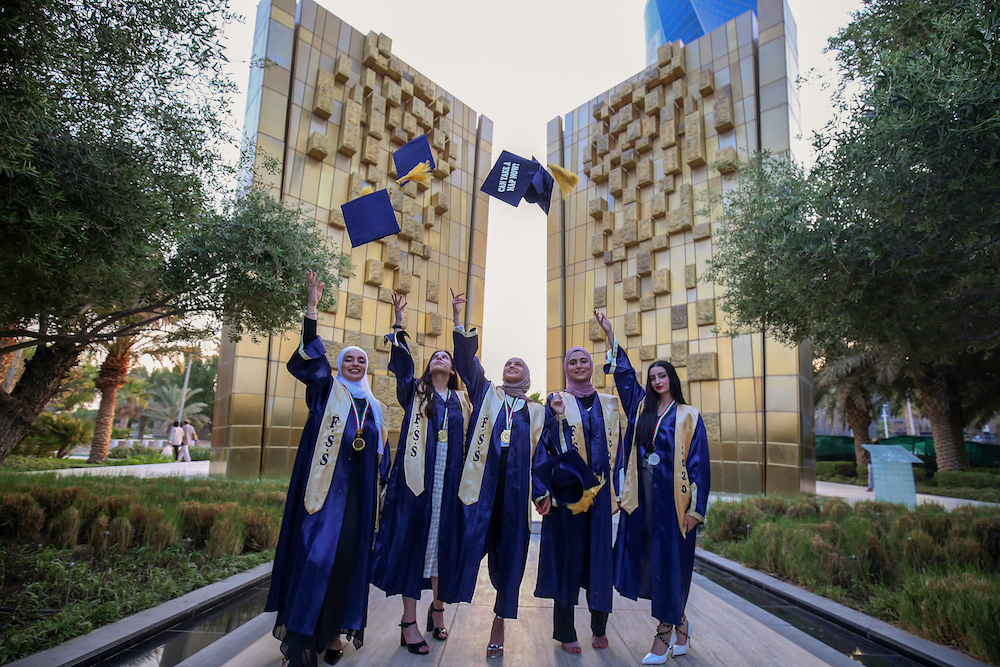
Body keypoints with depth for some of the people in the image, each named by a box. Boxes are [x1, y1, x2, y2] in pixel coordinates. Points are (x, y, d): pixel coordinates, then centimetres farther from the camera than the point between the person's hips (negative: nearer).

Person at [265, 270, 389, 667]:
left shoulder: (376, 408, 16)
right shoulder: (326, 391, 5)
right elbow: (310, 358, -12)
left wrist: (381, 494, 14)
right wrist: (311, 309, -22)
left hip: (357, 495, 4)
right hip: (323, 488, -4)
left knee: (347, 557, 6)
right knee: (313, 551, -8)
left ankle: (331, 631, 19)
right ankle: (297, 631, 2)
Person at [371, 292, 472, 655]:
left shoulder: (461, 400, 16)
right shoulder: (414, 391, 9)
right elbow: (401, 363, -3)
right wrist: (399, 325, -12)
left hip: (449, 478, 2)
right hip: (417, 475, -2)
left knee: (445, 539, 6)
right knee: (413, 537, -3)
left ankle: (438, 607, 24)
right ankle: (409, 622, 4)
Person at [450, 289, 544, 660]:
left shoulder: (537, 412, 16)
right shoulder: (486, 394, 12)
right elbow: (466, 361, 1)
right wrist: (459, 321, -8)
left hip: (516, 492, 1)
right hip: (482, 486, -1)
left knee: (508, 555, 6)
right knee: (471, 539, -14)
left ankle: (499, 626, 20)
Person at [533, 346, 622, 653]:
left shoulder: (608, 404, 11)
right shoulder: (556, 402, 2)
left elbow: (616, 447, 10)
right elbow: (546, 446, -3)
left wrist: (617, 491, 5)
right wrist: (544, 491, -11)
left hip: (600, 490, 3)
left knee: (599, 555, 7)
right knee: (567, 555, 4)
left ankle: (600, 628, 25)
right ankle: (565, 631, 18)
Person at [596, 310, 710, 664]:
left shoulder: (688, 416, -2)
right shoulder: (641, 407, 10)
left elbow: (699, 464, -5)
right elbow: (624, 373, 15)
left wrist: (695, 509, -10)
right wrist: (610, 334, 11)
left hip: (671, 499, -4)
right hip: (642, 498, 5)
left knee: (669, 561, 2)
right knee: (644, 558, 7)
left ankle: (664, 634, 17)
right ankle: (679, 622, 28)